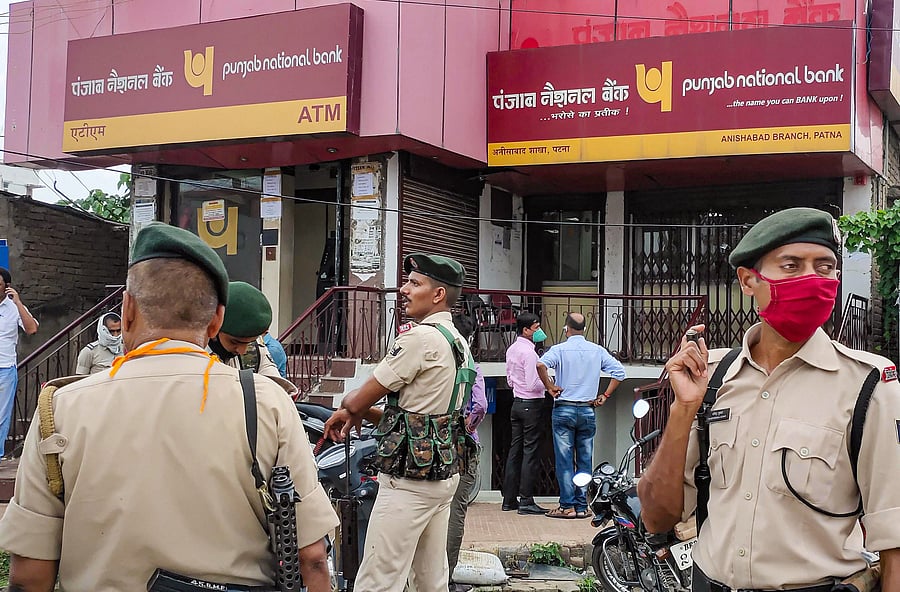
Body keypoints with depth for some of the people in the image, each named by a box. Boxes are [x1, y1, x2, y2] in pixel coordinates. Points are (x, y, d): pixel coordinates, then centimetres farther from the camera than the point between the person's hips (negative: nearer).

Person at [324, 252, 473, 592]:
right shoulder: (458, 342, 13)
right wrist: (360, 413, 7)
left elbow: (356, 401, -13)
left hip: (409, 482, -10)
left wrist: (348, 405, 11)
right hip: (445, 475, 10)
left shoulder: (420, 337, -16)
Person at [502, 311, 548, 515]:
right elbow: (533, 385, -21)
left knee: (515, 450, 11)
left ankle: (509, 499, 15)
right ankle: (526, 501, -3)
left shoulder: (512, 350, 12)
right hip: (531, 404, -9)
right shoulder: (529, 352, -17)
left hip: (517, 403, 9)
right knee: (530, 452, -4)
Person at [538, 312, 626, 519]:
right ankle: (582, 506, 10)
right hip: (588, 411, 3)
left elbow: (541, 365, -23)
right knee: (585, 461, 8)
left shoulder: (560, 349, -5)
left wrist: (550, 387, -10)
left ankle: (567, 506, 1)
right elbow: (619, 371, 2)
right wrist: (605, 396, 7)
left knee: (564, 460, 1)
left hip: (564, 410, -3)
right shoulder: (597, 351, 5)